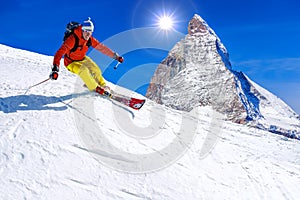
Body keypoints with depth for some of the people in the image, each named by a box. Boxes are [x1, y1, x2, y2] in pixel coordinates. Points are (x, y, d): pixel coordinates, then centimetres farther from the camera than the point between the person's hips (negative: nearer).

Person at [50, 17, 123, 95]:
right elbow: (60, 52, -39)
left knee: (95, 69, -9)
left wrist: (115, 56, -4)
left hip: (82, 59, 6)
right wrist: (55, 69, -51)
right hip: (71, 62, -6)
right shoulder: (72, 39, -33)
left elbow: (102, 47, -5)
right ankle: (95, 88, -11)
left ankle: (102, 85, 18)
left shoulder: (90, 40, -14)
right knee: (84, 70, -30)